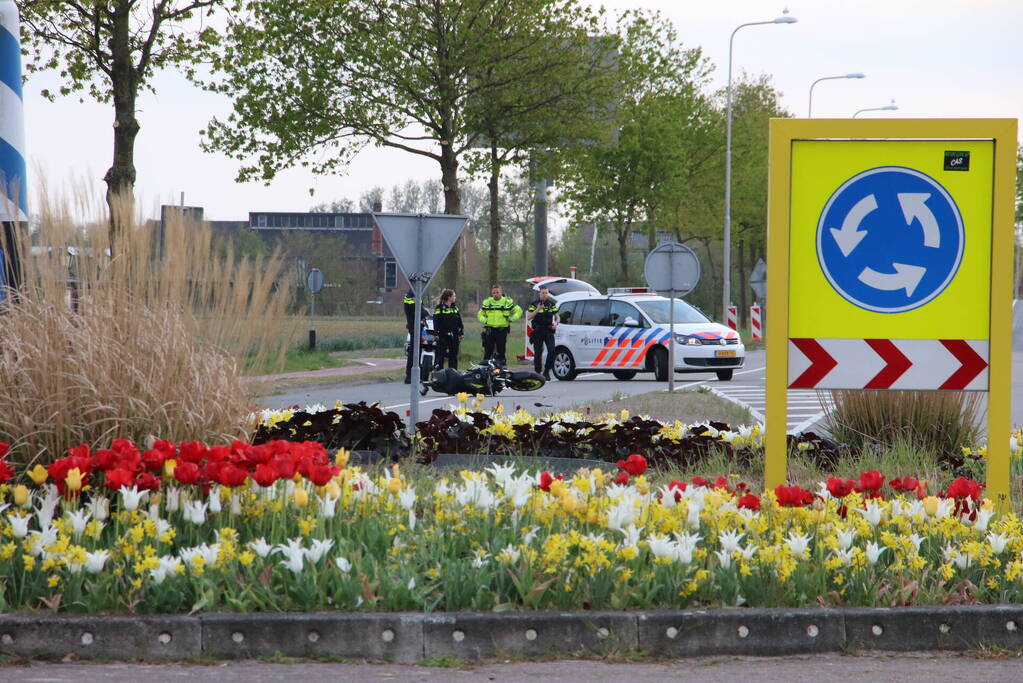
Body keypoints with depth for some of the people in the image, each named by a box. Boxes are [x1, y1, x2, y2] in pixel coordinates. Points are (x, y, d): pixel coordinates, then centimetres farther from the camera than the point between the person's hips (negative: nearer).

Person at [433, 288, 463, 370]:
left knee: (454, 355, 9)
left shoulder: (455, 307, 13)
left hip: (454, 335, 6)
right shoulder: (440, 307, -6)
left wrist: (461, 332, 15)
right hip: (443, 335, -6)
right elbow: (436, 320, -11)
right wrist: (436, 333, -18)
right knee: (441, 355, -3)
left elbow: (459, 320, 18)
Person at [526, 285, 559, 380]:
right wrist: (537, 310, -16)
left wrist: (556, 323, -6)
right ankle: (537, 372, 8)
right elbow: (528, 317, -3)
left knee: (552, 351, -15)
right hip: (537, 332, -1)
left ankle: (547, 371, -4)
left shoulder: (552, 304, 11)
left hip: (549, 332, 1)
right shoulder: (534, 304, 5)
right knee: (537, 353, 0)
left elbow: (557, 317, 16)